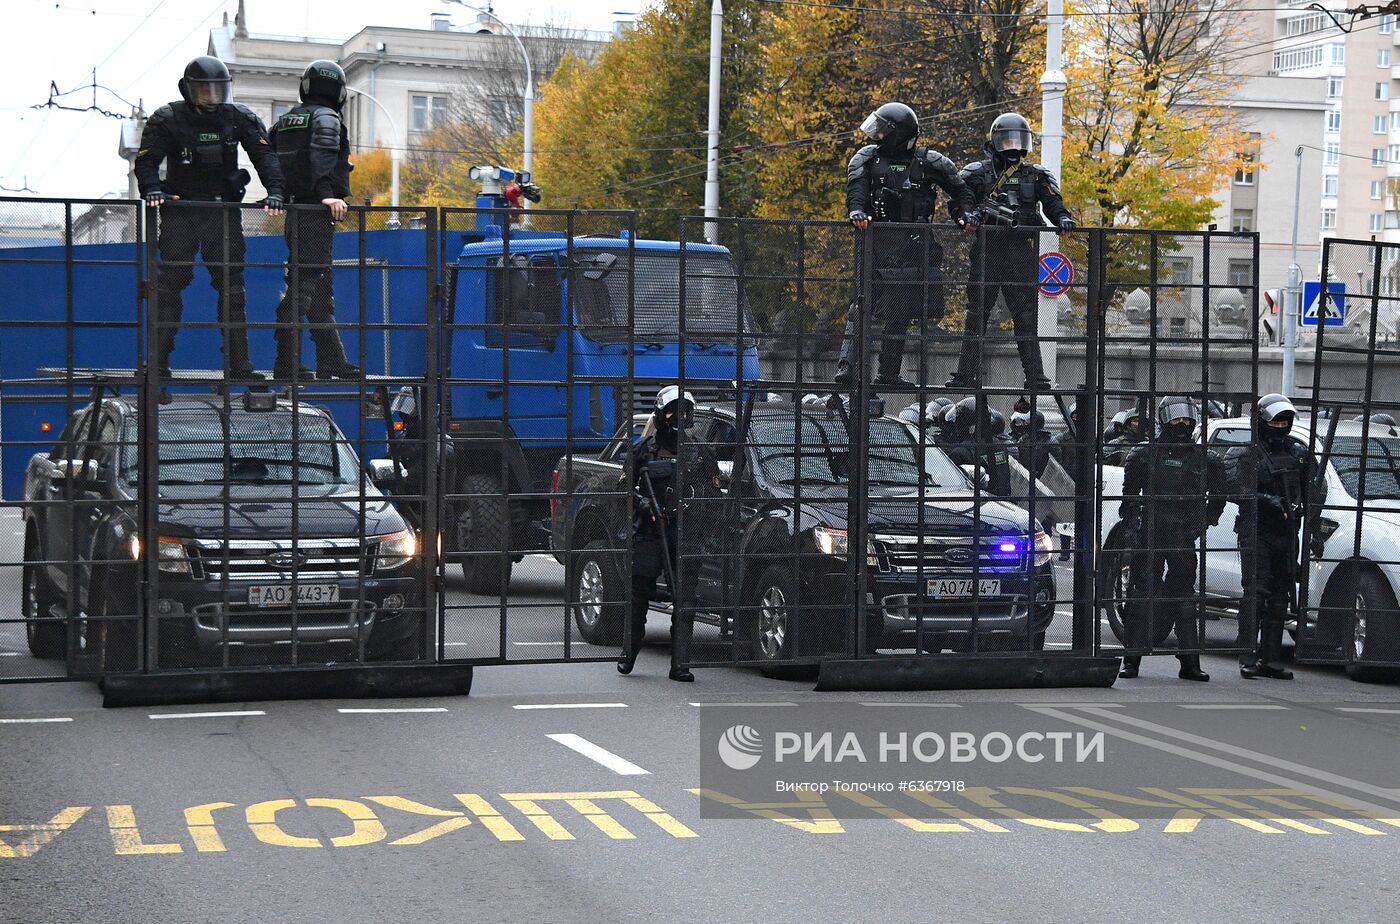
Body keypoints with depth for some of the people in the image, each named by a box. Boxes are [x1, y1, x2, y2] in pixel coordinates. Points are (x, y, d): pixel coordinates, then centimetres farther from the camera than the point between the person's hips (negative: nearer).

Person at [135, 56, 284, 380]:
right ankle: (157, 362, 0)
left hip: (224, 211, 2)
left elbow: (264, 155, -3)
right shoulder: (168, 119, -4)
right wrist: (152, 190, -28)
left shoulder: (240, 118, 2)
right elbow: (146, 160, -9)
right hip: (180, 210, -2)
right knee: (169, 284, -4)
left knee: (232, 286, 0)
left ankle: (238, 365, 3)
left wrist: (274, 192, -18)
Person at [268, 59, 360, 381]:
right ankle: (287, 363, -12)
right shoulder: (326, 117, -5)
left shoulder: (286, 120, 19)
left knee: (320, 287, 14)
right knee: (303, 285, -10)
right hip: (316, 213, -8)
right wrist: (327, 194, -32)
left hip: (294, 211, 8)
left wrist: (281, 195, 15)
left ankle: (332, 360, 18)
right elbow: (322, 153, -23)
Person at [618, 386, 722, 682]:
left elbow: (714, 491, 18)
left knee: (684, 599, -3)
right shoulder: (645, 449, 7)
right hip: (649, 532, -1)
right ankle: (628, 654, 18)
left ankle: (680, 664, -2)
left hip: (686, 534, 1)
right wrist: (640, 503, -10)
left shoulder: (700, 452, 13)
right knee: (639, 593, 3)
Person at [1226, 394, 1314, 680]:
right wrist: (1272, 502, -24)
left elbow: (1309, 492, 18)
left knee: (1279, 598, 7)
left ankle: (1269, 660, 12)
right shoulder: (1244, 454, -1)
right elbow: (1241, 493, -13)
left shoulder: (1298, 453, 15)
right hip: (1255, 533, -5)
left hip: (1286, 535, 6)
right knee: (1255, 594, -12)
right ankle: (1248, 659, -15)